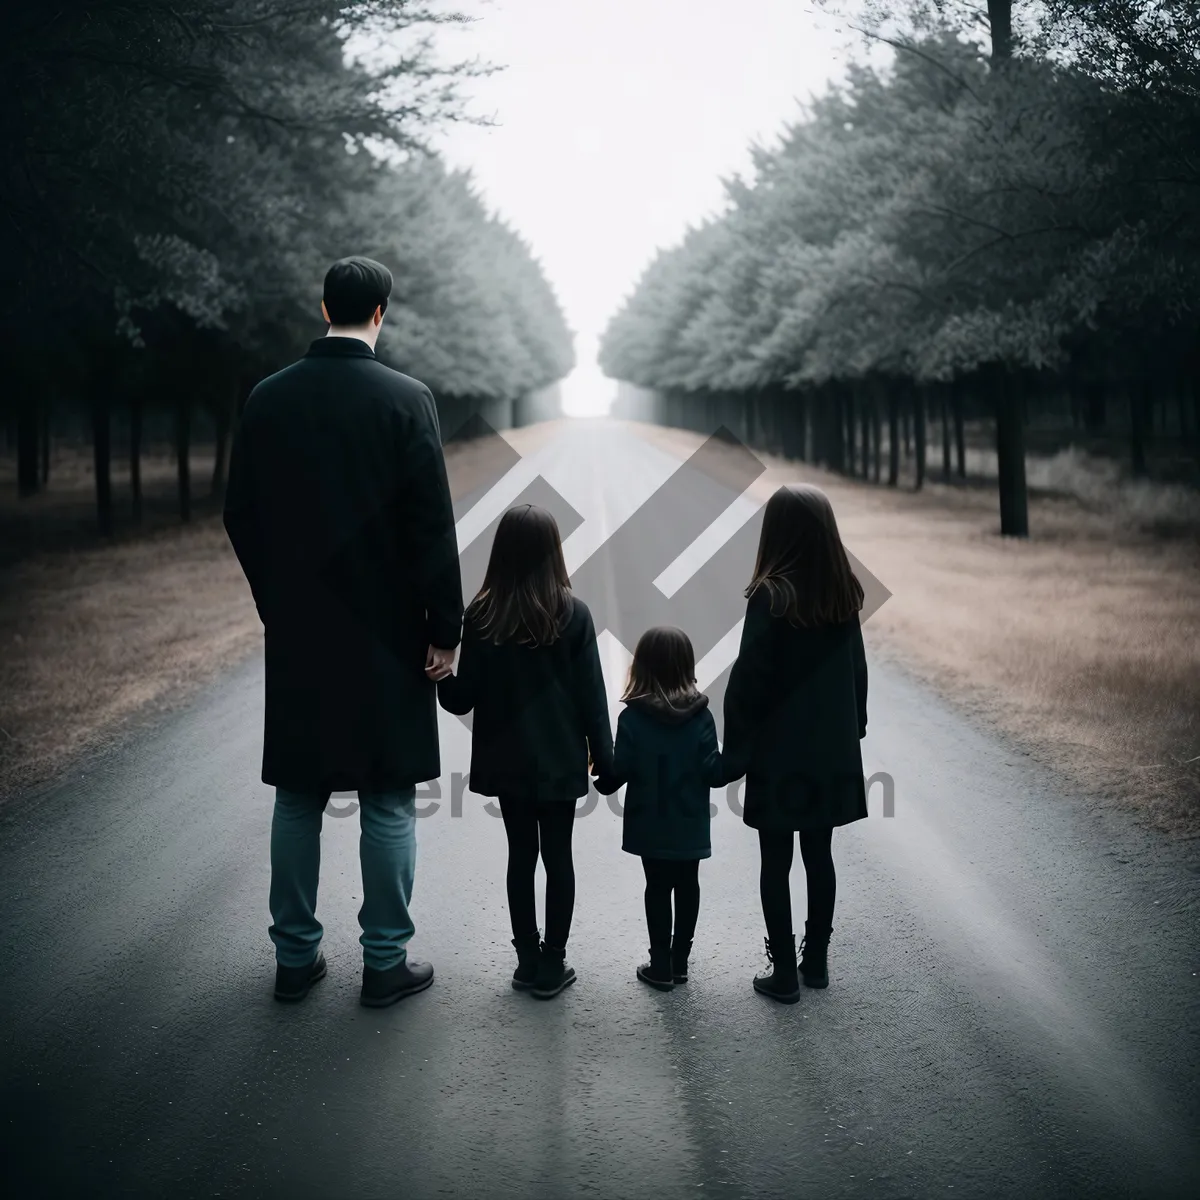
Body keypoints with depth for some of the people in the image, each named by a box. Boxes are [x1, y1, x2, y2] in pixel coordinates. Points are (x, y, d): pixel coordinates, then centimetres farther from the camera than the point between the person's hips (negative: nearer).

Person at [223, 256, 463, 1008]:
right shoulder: (406, 399, -10)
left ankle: (296, 957, 20)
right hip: (383, 634, -3)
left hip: (297, 633, 4)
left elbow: (241, 516, 6)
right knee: (388, 803, 5)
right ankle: (387, 961, 12)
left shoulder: (267, 399, 1)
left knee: (299, 798, 13)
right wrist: (444, 628, -5)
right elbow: (432, 526, -12)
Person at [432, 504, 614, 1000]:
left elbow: (465, 697, -9)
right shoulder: (573, 614, -11)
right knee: (558, 856, 9)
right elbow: (590, 694, -6)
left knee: (521, 855, 12)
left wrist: (440, 679, 5)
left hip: (507, 759, 1)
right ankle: (551, 965, 13)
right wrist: (604, 756, 2)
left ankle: (528, 961, 18)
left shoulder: (482, 614, -9)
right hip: (560, 759, -1)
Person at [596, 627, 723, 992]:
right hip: (689, 824, 2)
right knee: (687, 886, 14)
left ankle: (661, 966, 12)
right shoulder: (700, 715, -9)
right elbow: (713, 772, -10)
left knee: (658, 888, 9)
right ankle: (679, 961, 23)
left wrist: (600, 780, 9)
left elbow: (618, 771, -11)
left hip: (650, 825, -2)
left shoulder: (632, 717, -13)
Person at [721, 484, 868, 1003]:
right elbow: (856, 672, 9)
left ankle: (784, 971, 10)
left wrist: (734, 751, -5)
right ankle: (816, 960, 24)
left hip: (779, 752, -5)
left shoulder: (771, 597, -16)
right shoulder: (844, 594, 0)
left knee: (776, 863, 4)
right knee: (819, 855, 15)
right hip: (831, 750, 5)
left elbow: (748, 680, -14)